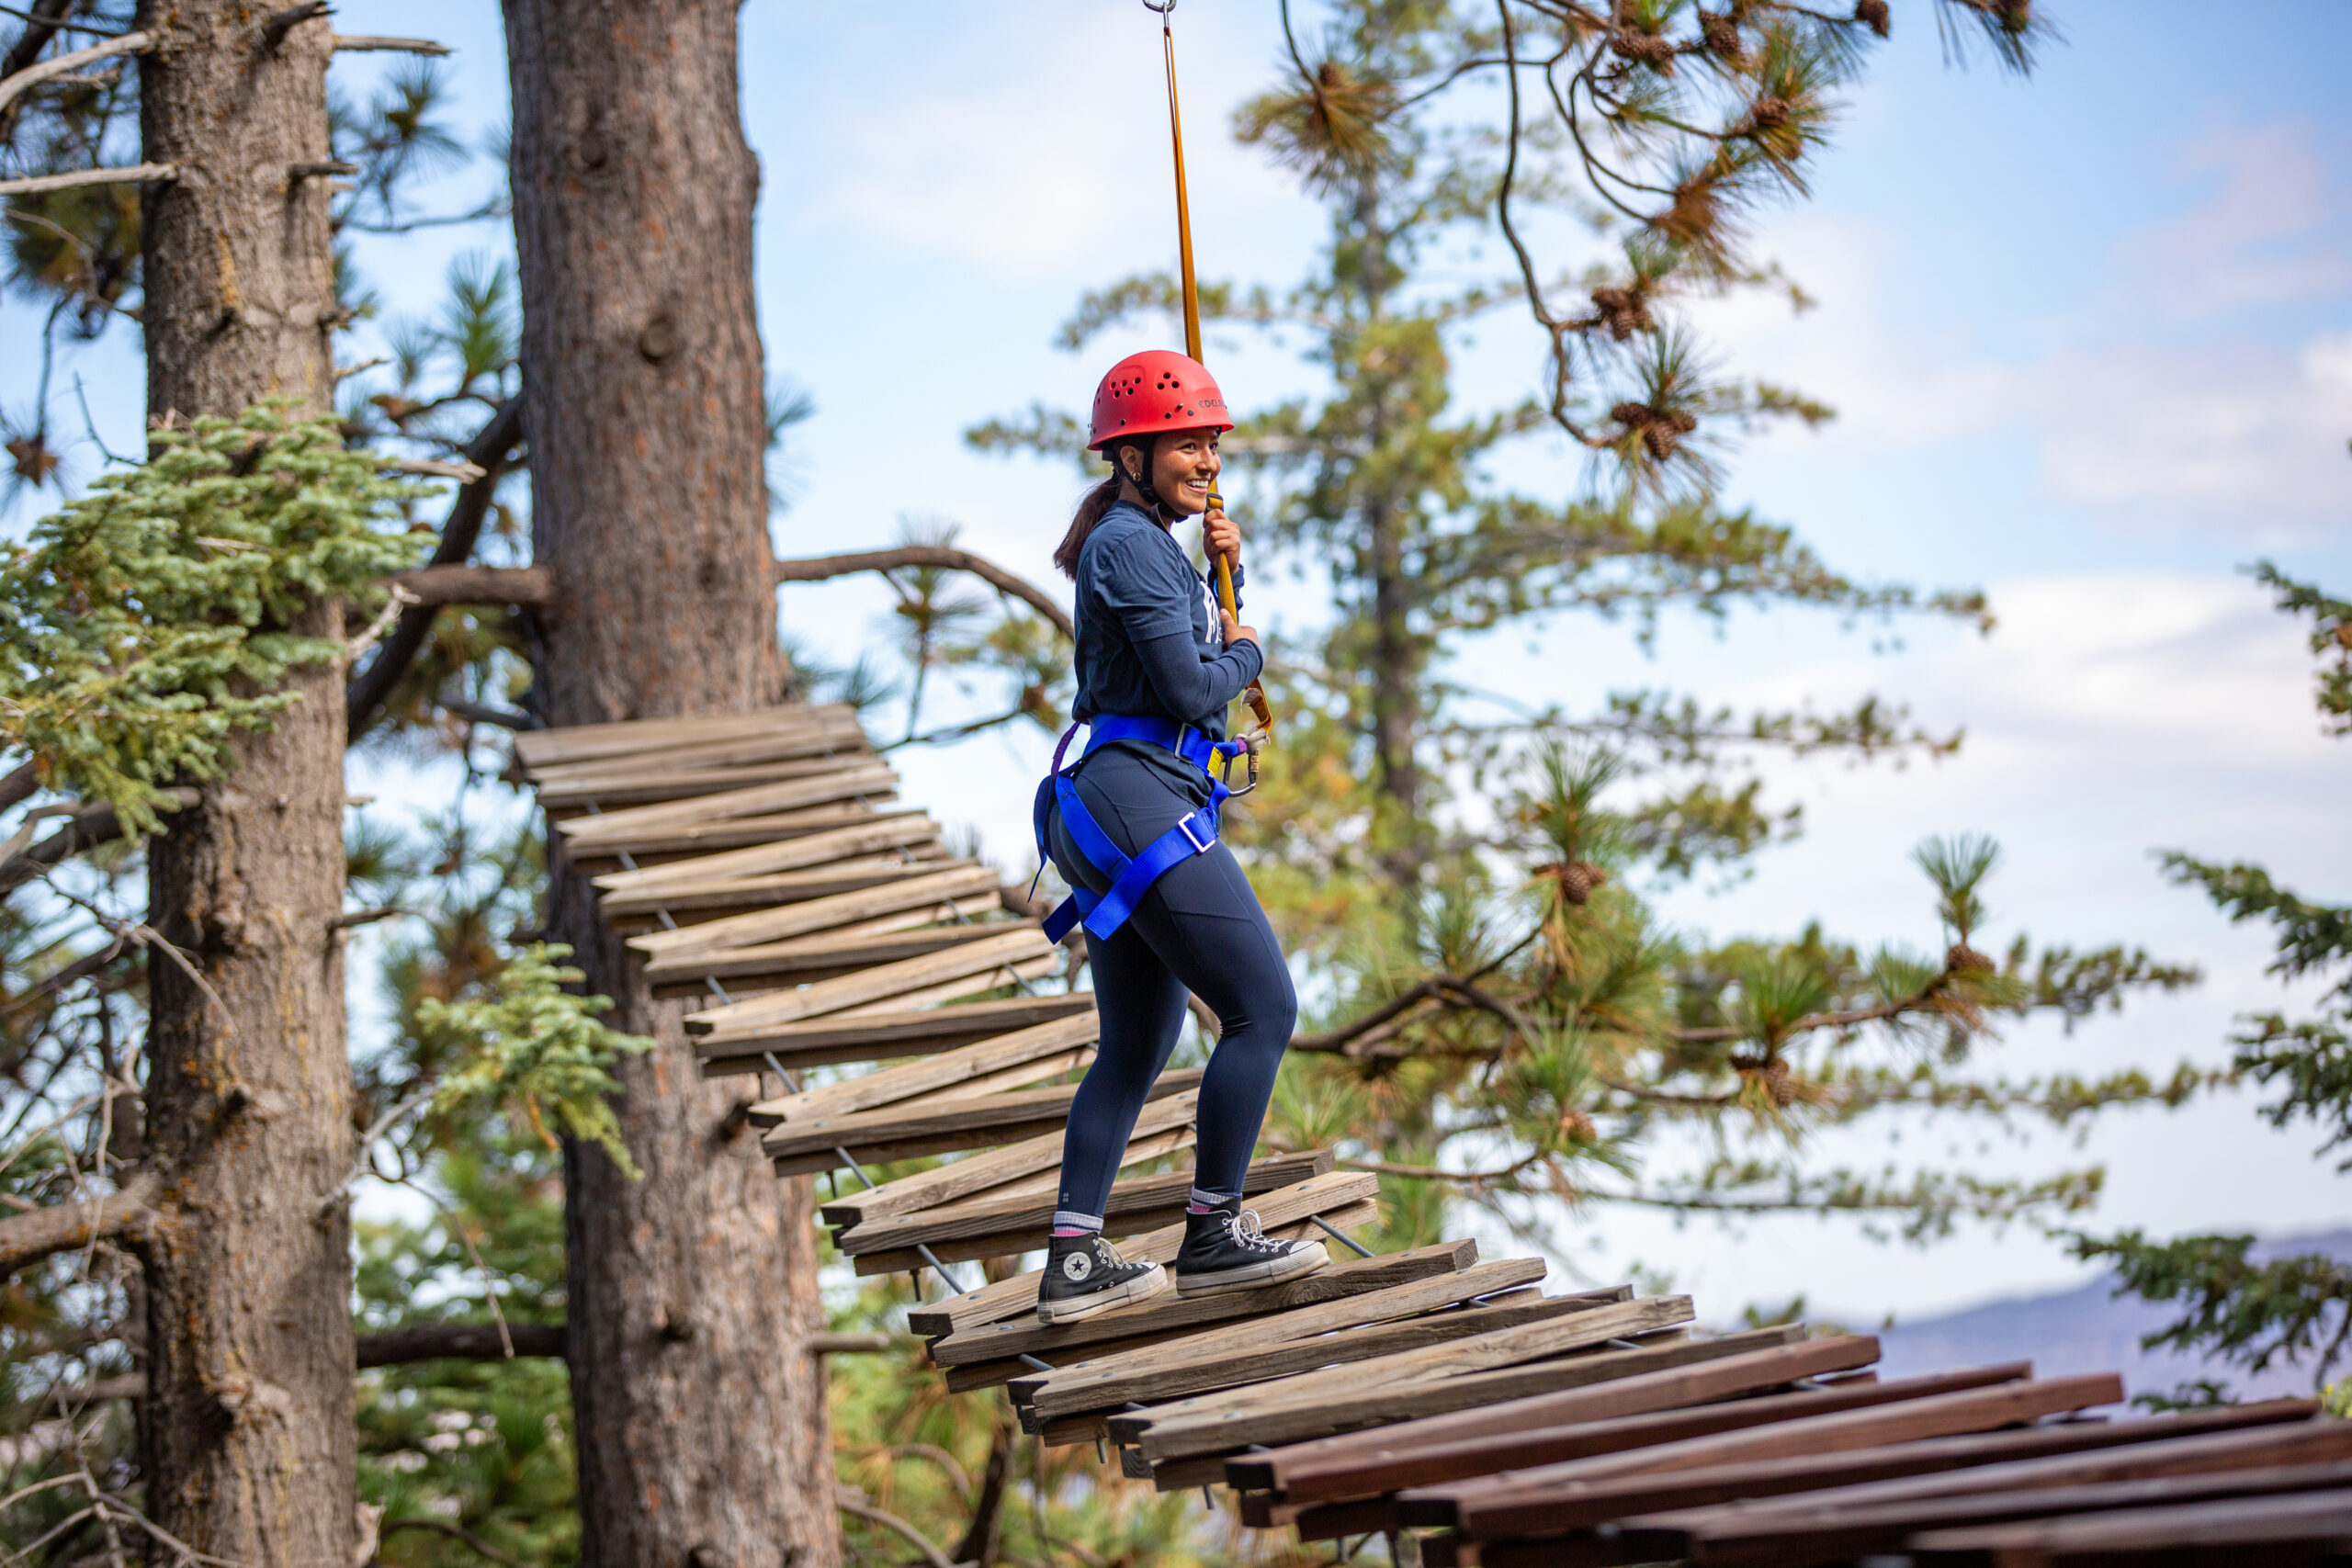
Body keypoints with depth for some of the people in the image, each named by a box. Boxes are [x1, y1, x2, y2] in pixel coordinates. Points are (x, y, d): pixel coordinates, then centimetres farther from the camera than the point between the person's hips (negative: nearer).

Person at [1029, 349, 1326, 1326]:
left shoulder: (1146, 542, 21)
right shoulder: (1130, 544, -11)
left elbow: (1203, 643, 25)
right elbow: (1192, 688, -17)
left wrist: (1228, 568, 10)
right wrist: (1246, 653, 3)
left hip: (1102, 808, 11)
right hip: (1142, 800, -11)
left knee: (1137, 1044, 14)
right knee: (1262, 1010, -7)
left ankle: (1073, 1263, 13)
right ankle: (1213, 1236, -2)